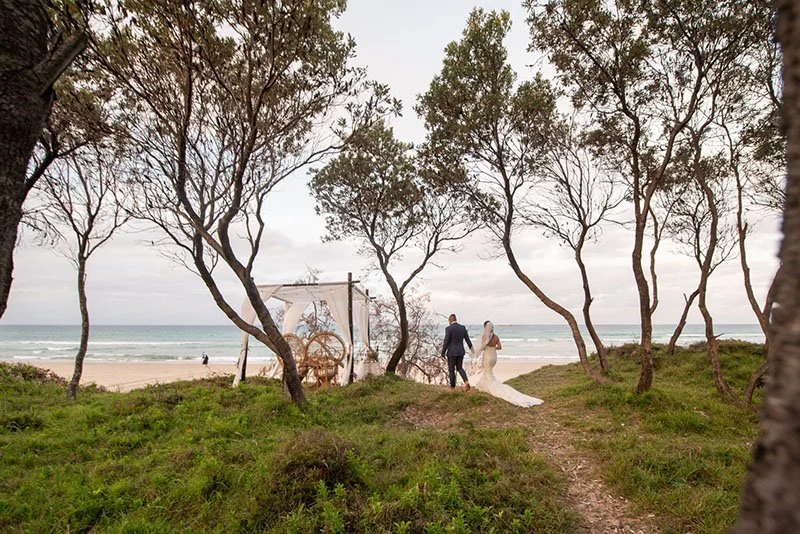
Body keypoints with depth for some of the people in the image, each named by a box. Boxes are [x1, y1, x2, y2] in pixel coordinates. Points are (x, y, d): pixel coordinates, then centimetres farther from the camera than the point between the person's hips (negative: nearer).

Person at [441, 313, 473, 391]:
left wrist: (443, 353, -5)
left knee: (451, 370, 11)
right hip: (460, 351, 5)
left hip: (452, 352, -5)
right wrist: (471, 348, 18)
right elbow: (467, 339, 5)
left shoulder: (449, 329, -15)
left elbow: (446, 342, -16)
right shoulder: (463, 327, 0)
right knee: (459, 368, 18)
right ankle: (466, 382, -3)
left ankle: (452, 387, 19)